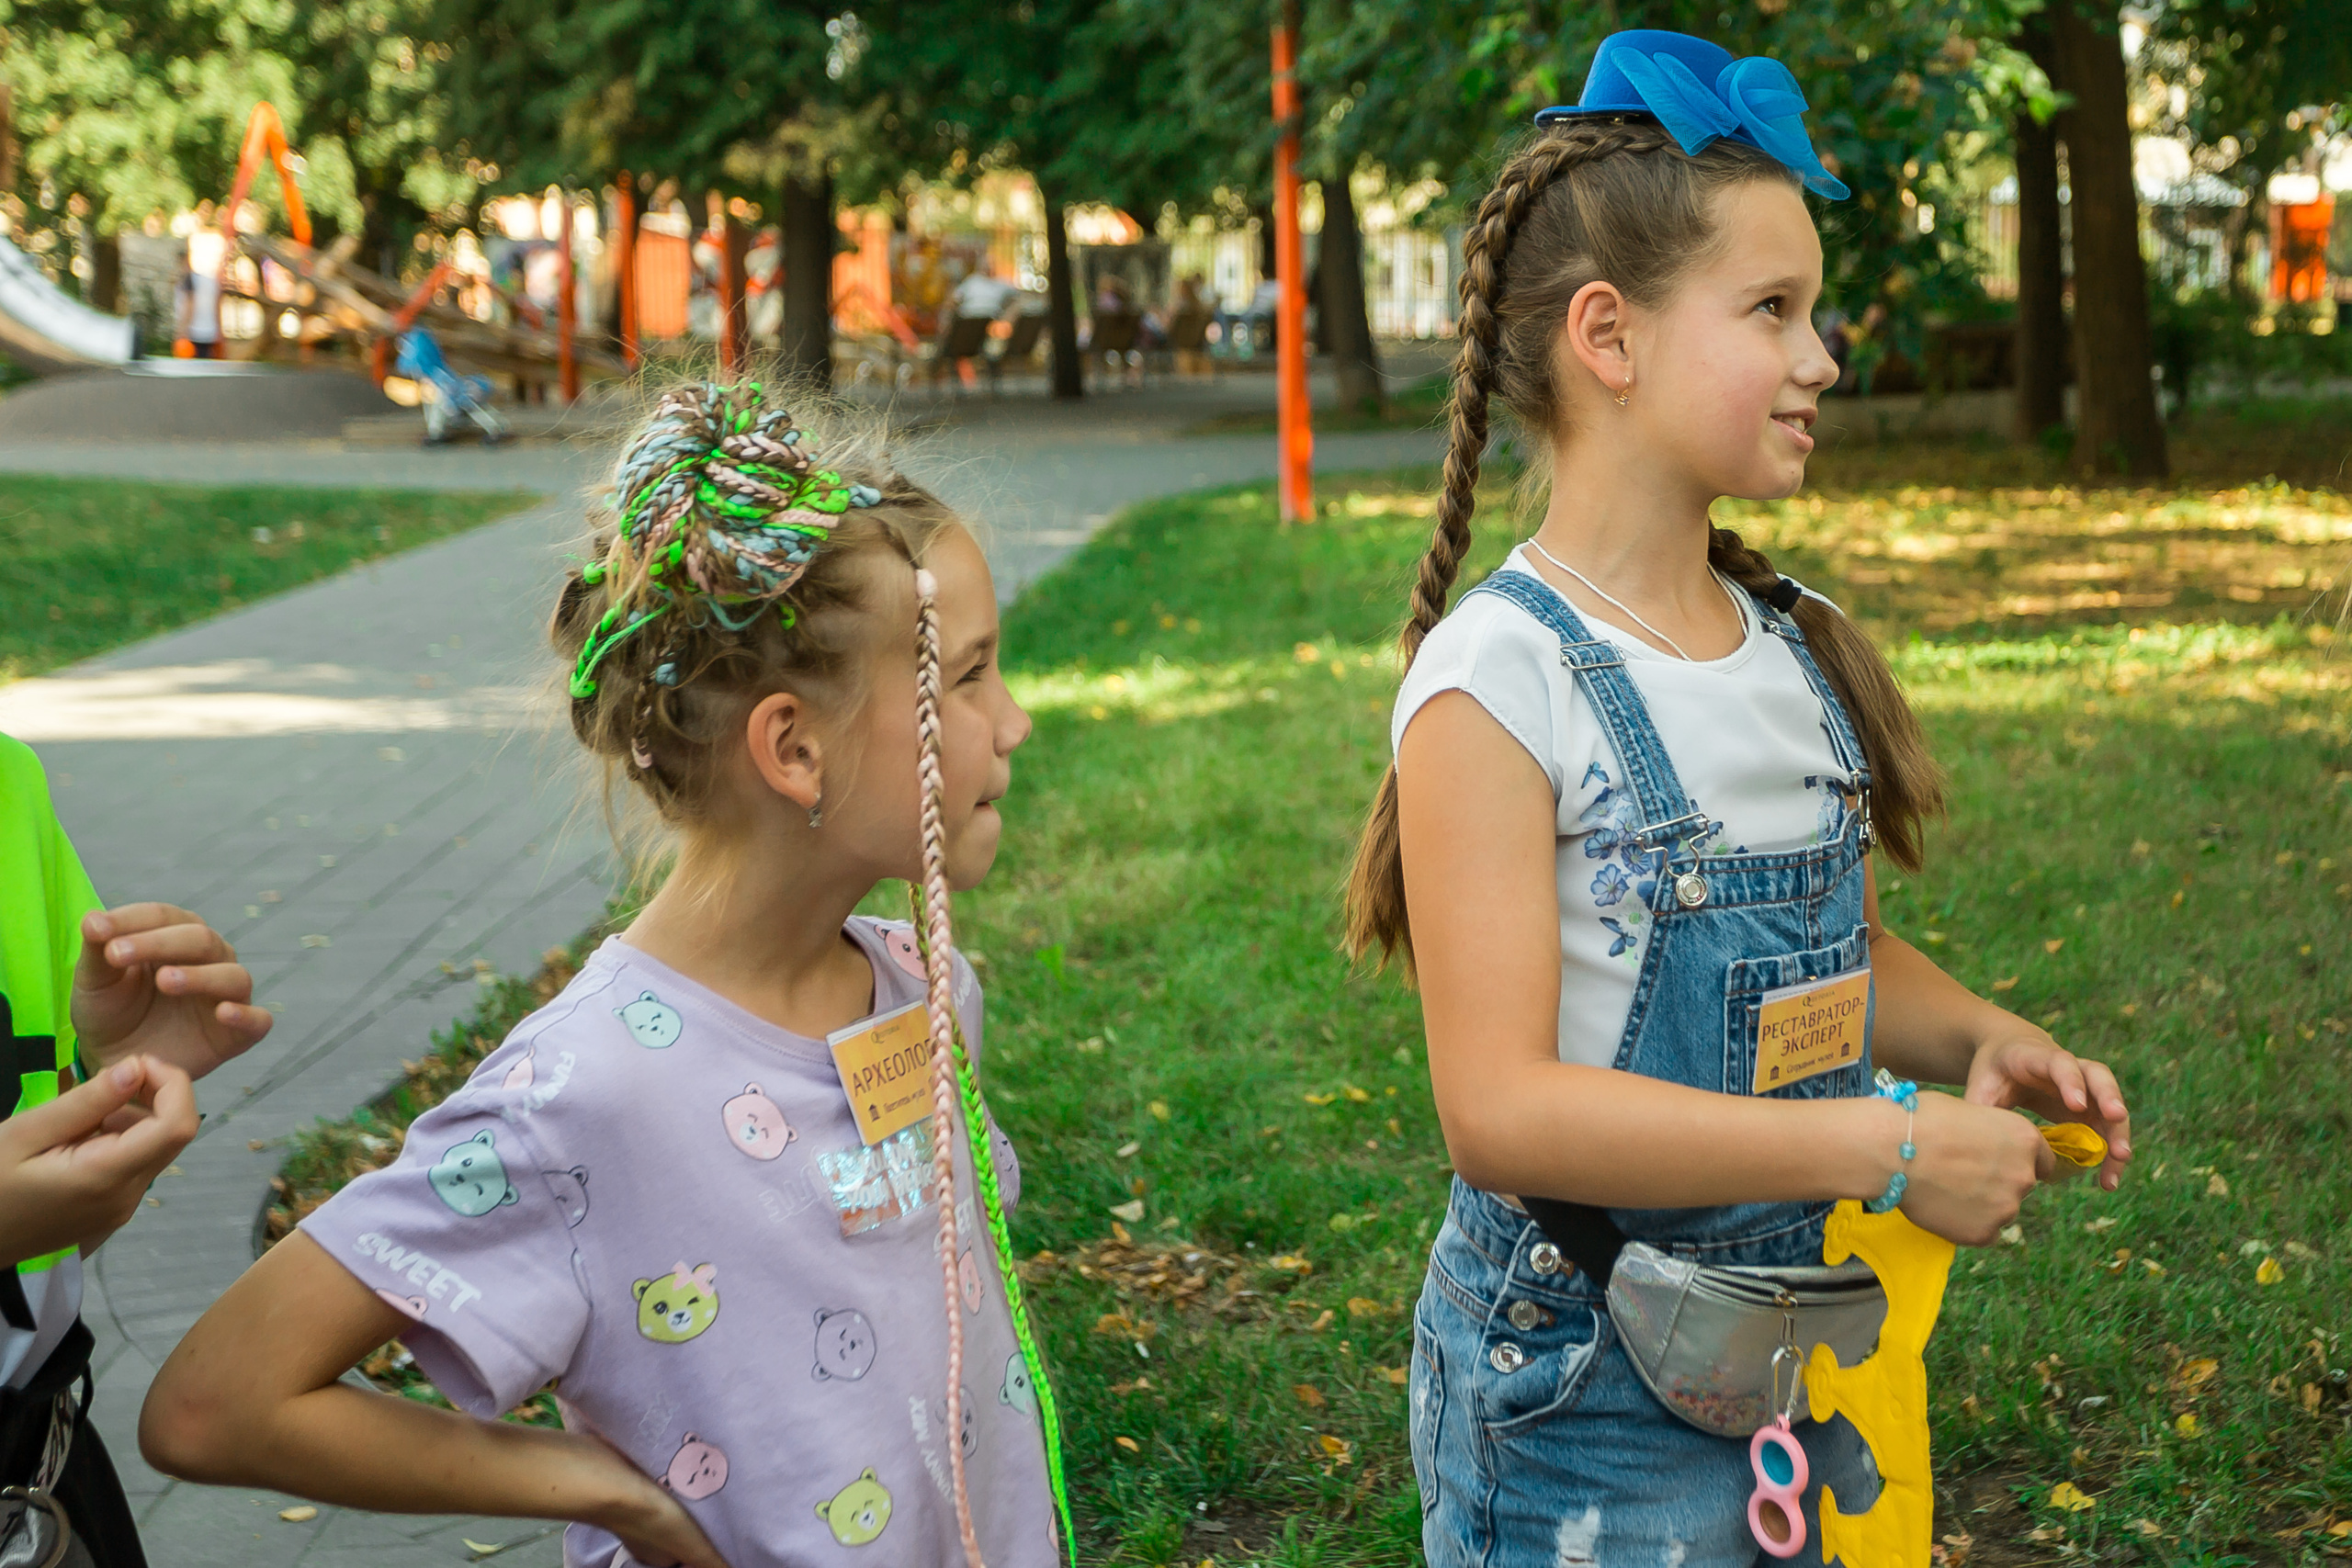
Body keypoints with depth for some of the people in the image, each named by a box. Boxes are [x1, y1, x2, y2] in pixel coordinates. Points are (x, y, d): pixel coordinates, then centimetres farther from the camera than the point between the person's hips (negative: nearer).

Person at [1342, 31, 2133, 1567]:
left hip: (1812, 1353, 7)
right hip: (1586, 1394, -6)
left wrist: (1979, 1042, -4)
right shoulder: (1500, 682, -18)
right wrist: (1889, 1146, -23)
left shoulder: (1801, 648, 3)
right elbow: (1501, 1110, -24)